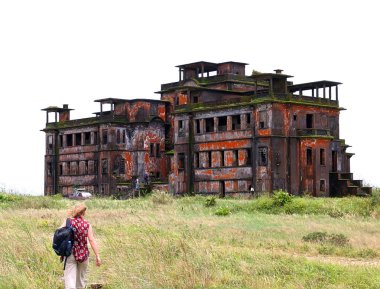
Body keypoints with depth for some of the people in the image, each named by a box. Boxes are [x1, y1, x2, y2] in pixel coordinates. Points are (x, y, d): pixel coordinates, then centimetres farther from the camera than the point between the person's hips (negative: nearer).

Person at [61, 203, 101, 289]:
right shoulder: (87, 225, -4)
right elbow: (92, 240, -8)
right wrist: (97, 256, -6)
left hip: (70, 254, -1)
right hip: (83, 254, 1)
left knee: (70, 278, -4)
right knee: (81, 278, 20)